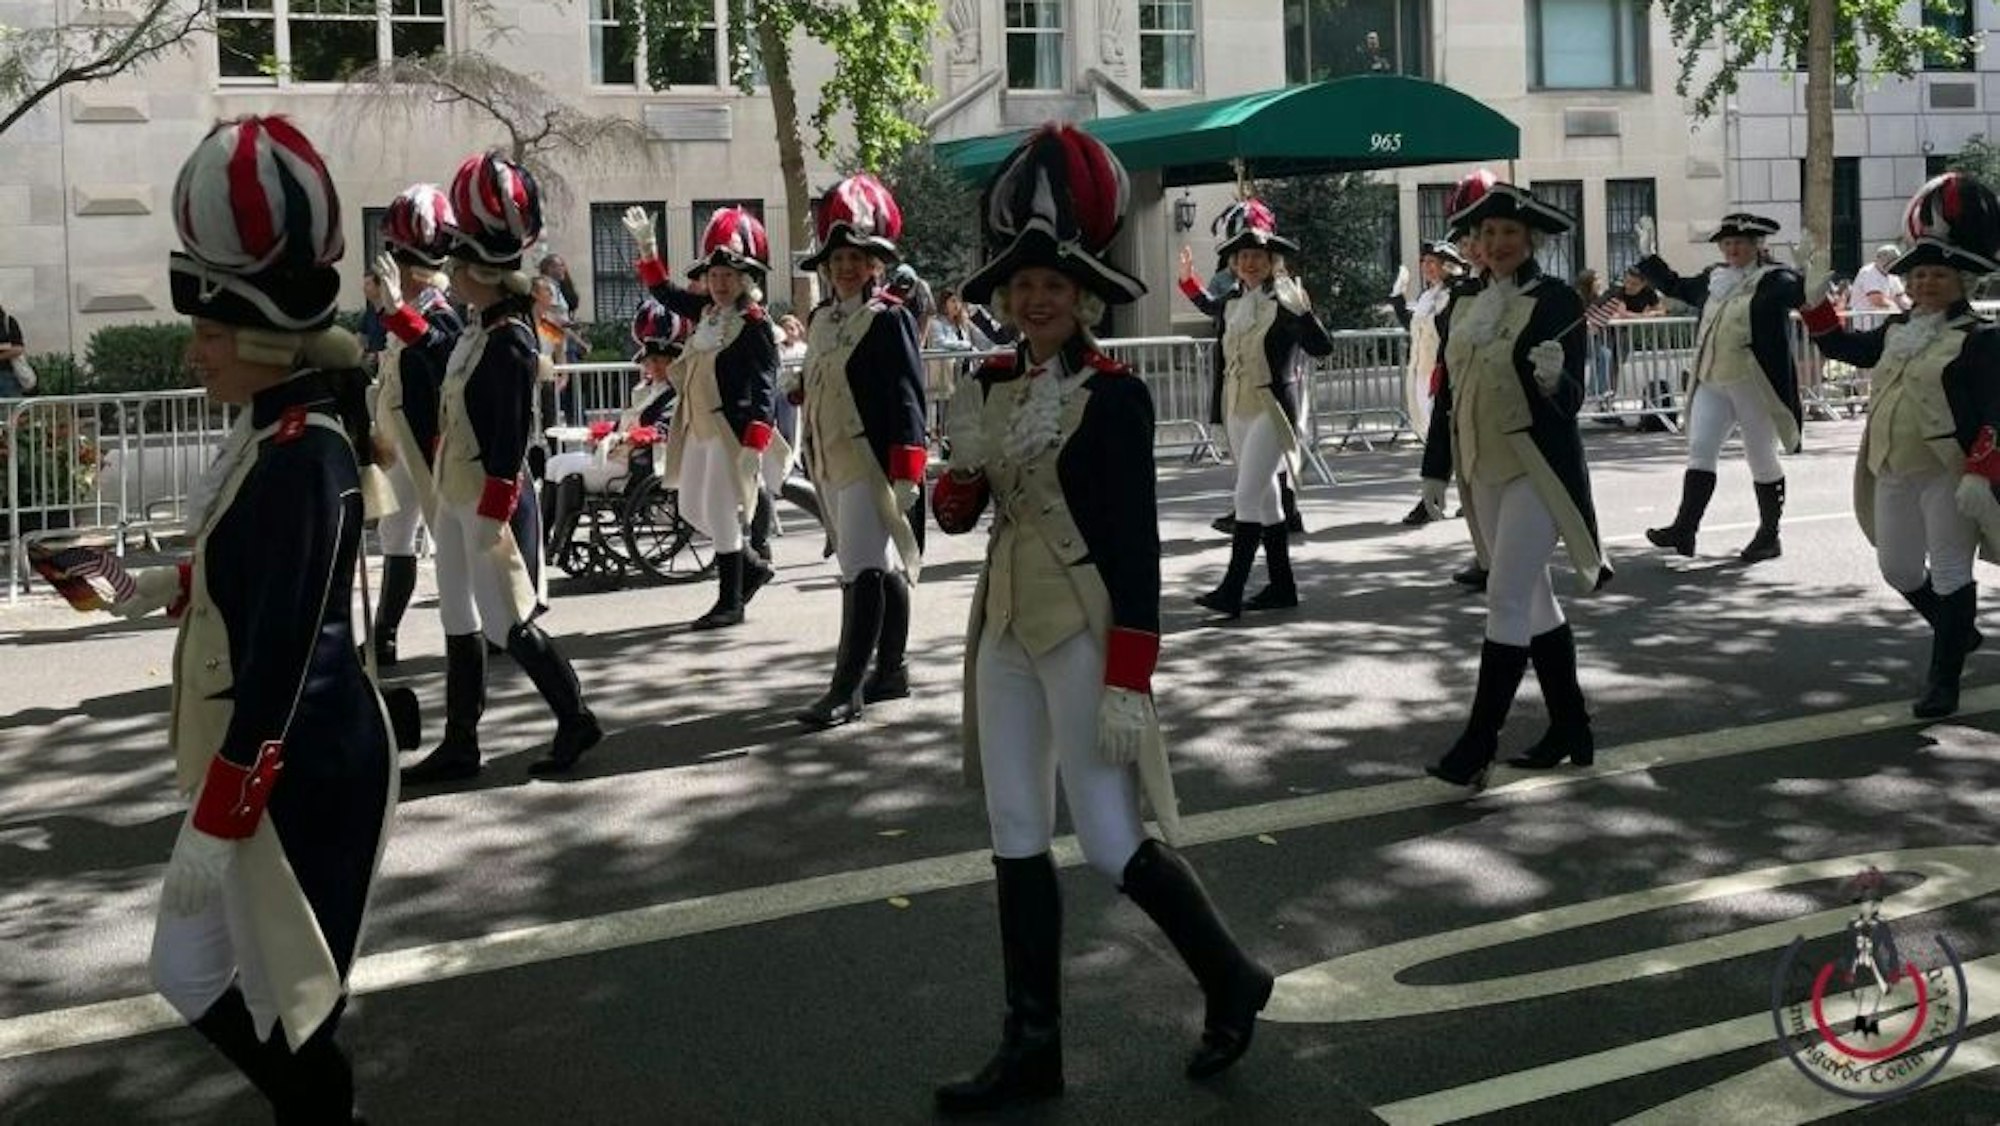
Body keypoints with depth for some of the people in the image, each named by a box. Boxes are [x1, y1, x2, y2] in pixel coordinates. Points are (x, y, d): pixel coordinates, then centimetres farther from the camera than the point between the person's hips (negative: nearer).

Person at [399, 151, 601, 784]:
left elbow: (508, 446, -21)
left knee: (508, 623, -1)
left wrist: (490, 521, -21)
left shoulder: (508, 344, -20)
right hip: (456, 497, 10)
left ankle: (575, 722, 15)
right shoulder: (483, 325, 7)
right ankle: (460, 744, 21)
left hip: (491, 504, -10)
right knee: (460, 623, 13)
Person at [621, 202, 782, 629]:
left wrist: (755, 441, -24)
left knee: (721, 514, -3)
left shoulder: (755, 323, -13)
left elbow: (765, 385, -18)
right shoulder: (706, 311, 10)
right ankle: (752, 567, 32)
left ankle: (730, 603, 10)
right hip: (698, 428, 9)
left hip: (731, 430, -9)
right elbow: (665, 292, 25)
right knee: (694, 510, 15)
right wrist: (647, 246, 17)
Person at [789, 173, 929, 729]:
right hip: (831, 464, 8)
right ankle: (891, 670, 24)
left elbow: (908, 398, -13)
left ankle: (846, 689, -11)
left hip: (871, 464, -8)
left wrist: (906, 474, -18)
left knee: (865, 570, -10)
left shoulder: (889, 318, -9)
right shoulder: (819, 318, 13)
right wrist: (812, 460, 21)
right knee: (883, 569, 16)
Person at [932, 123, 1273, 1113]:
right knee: (1016, 838, 9)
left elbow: (1136, 547, -14)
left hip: (1081, 634, -7)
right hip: (1005, 625, 7)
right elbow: (955, 516, 9)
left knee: (1111, 844, -2)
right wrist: (964, 467, -14)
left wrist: (1128, 685, -18)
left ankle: (1232, 980, 23)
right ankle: (1033, 1048, 18)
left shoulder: (1115, 396, -12)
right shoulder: (992, 383, 6)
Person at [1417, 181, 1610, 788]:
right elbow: (1448, 391, 16)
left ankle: (1479, 744, -9)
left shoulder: (1557, 301, -8)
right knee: (1534, 600, 13)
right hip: (1485, 469, 7)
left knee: (1507, 598, -11)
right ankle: (1571, 730, 23)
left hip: (1536, 468, -7)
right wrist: (1436, 469, 15)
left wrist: (1553, 378, -34)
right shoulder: (1466, 308, 11)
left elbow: (1573, 398, -12)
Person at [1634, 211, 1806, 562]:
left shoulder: (1774, 279, -8)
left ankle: (1769, 534, 15)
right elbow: (1676, 286, 26)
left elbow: (1801, 294, -26)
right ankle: (1684, 528, 4)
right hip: (1711, 382, 6)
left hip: (1754, 385, -6)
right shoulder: (1714, 278, 11)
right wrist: (1648, 256, 25)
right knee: (1699, 451, 3)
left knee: (1762, 457, 4)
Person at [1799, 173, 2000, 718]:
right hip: (1892, 474, 7)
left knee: (1949, 575, 1)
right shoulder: (1896, 330, 11)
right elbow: (1842, 345, 24)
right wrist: (1815, 297, 14)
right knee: (1898, 571, 17)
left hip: (1949, 478, -7)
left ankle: (1944, 680, 10)